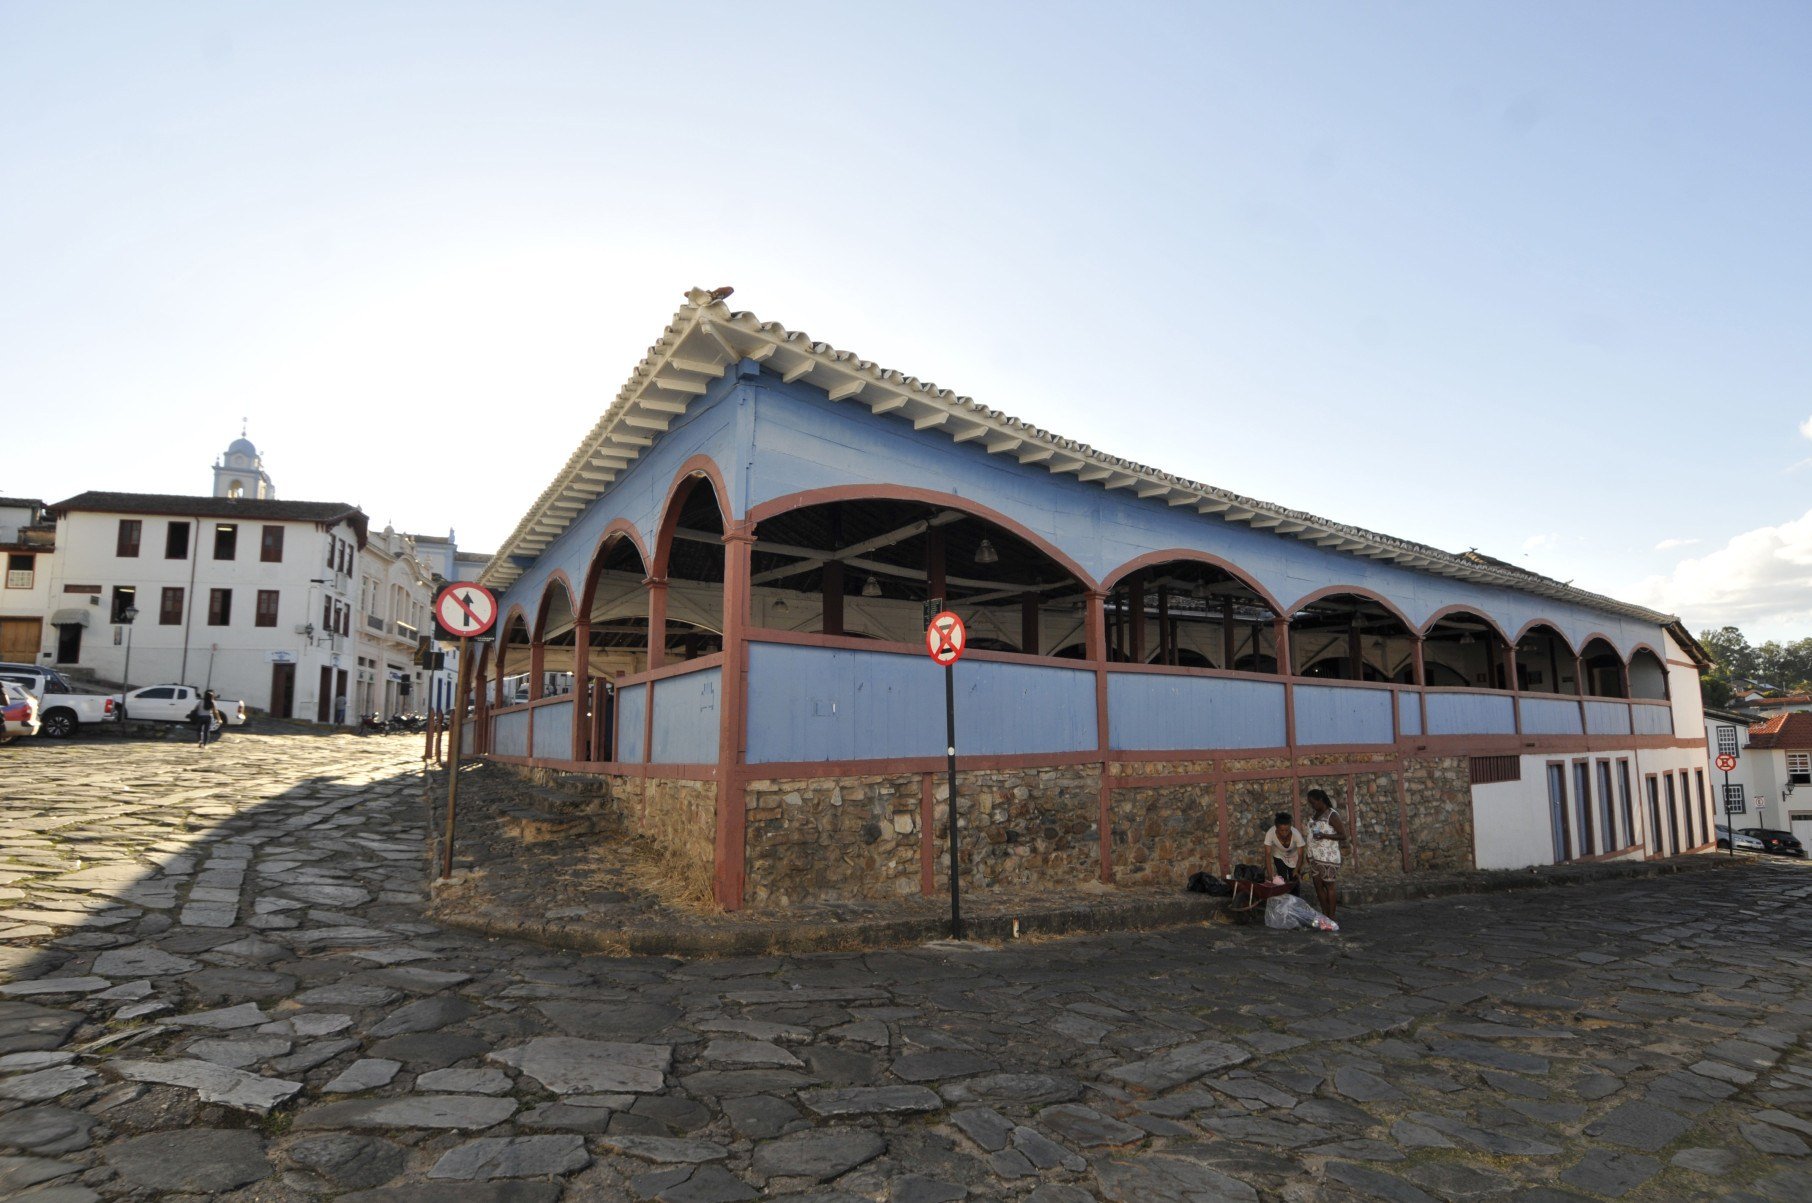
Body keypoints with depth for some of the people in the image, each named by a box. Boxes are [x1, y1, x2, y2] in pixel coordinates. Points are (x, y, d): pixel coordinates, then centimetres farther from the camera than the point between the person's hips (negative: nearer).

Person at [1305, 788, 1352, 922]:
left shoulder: (1332, 815, -11)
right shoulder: (1314, 814, 12)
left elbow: (1343, 835, -13)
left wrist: (1324, 836, -23)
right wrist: (1309, 853, 20)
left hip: (1328, 855, -7)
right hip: (1315, 856, 7)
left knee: (1328, 885, -1)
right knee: (1318, 884, 6)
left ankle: (1331, 917, 6)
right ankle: (1324, 914, 15)